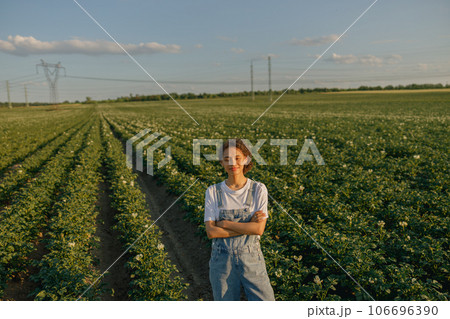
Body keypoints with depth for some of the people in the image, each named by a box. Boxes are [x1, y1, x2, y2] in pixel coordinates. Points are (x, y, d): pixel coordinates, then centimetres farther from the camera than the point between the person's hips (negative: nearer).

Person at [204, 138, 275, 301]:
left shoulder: (258, 189, -6)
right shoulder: (213, 192, -4)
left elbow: (259, 229, -14)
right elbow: (211, 232, -11)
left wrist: (223, 223, -15)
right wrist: (248, 227, -16)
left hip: (251, 258, -1)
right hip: (222, 260, 1)